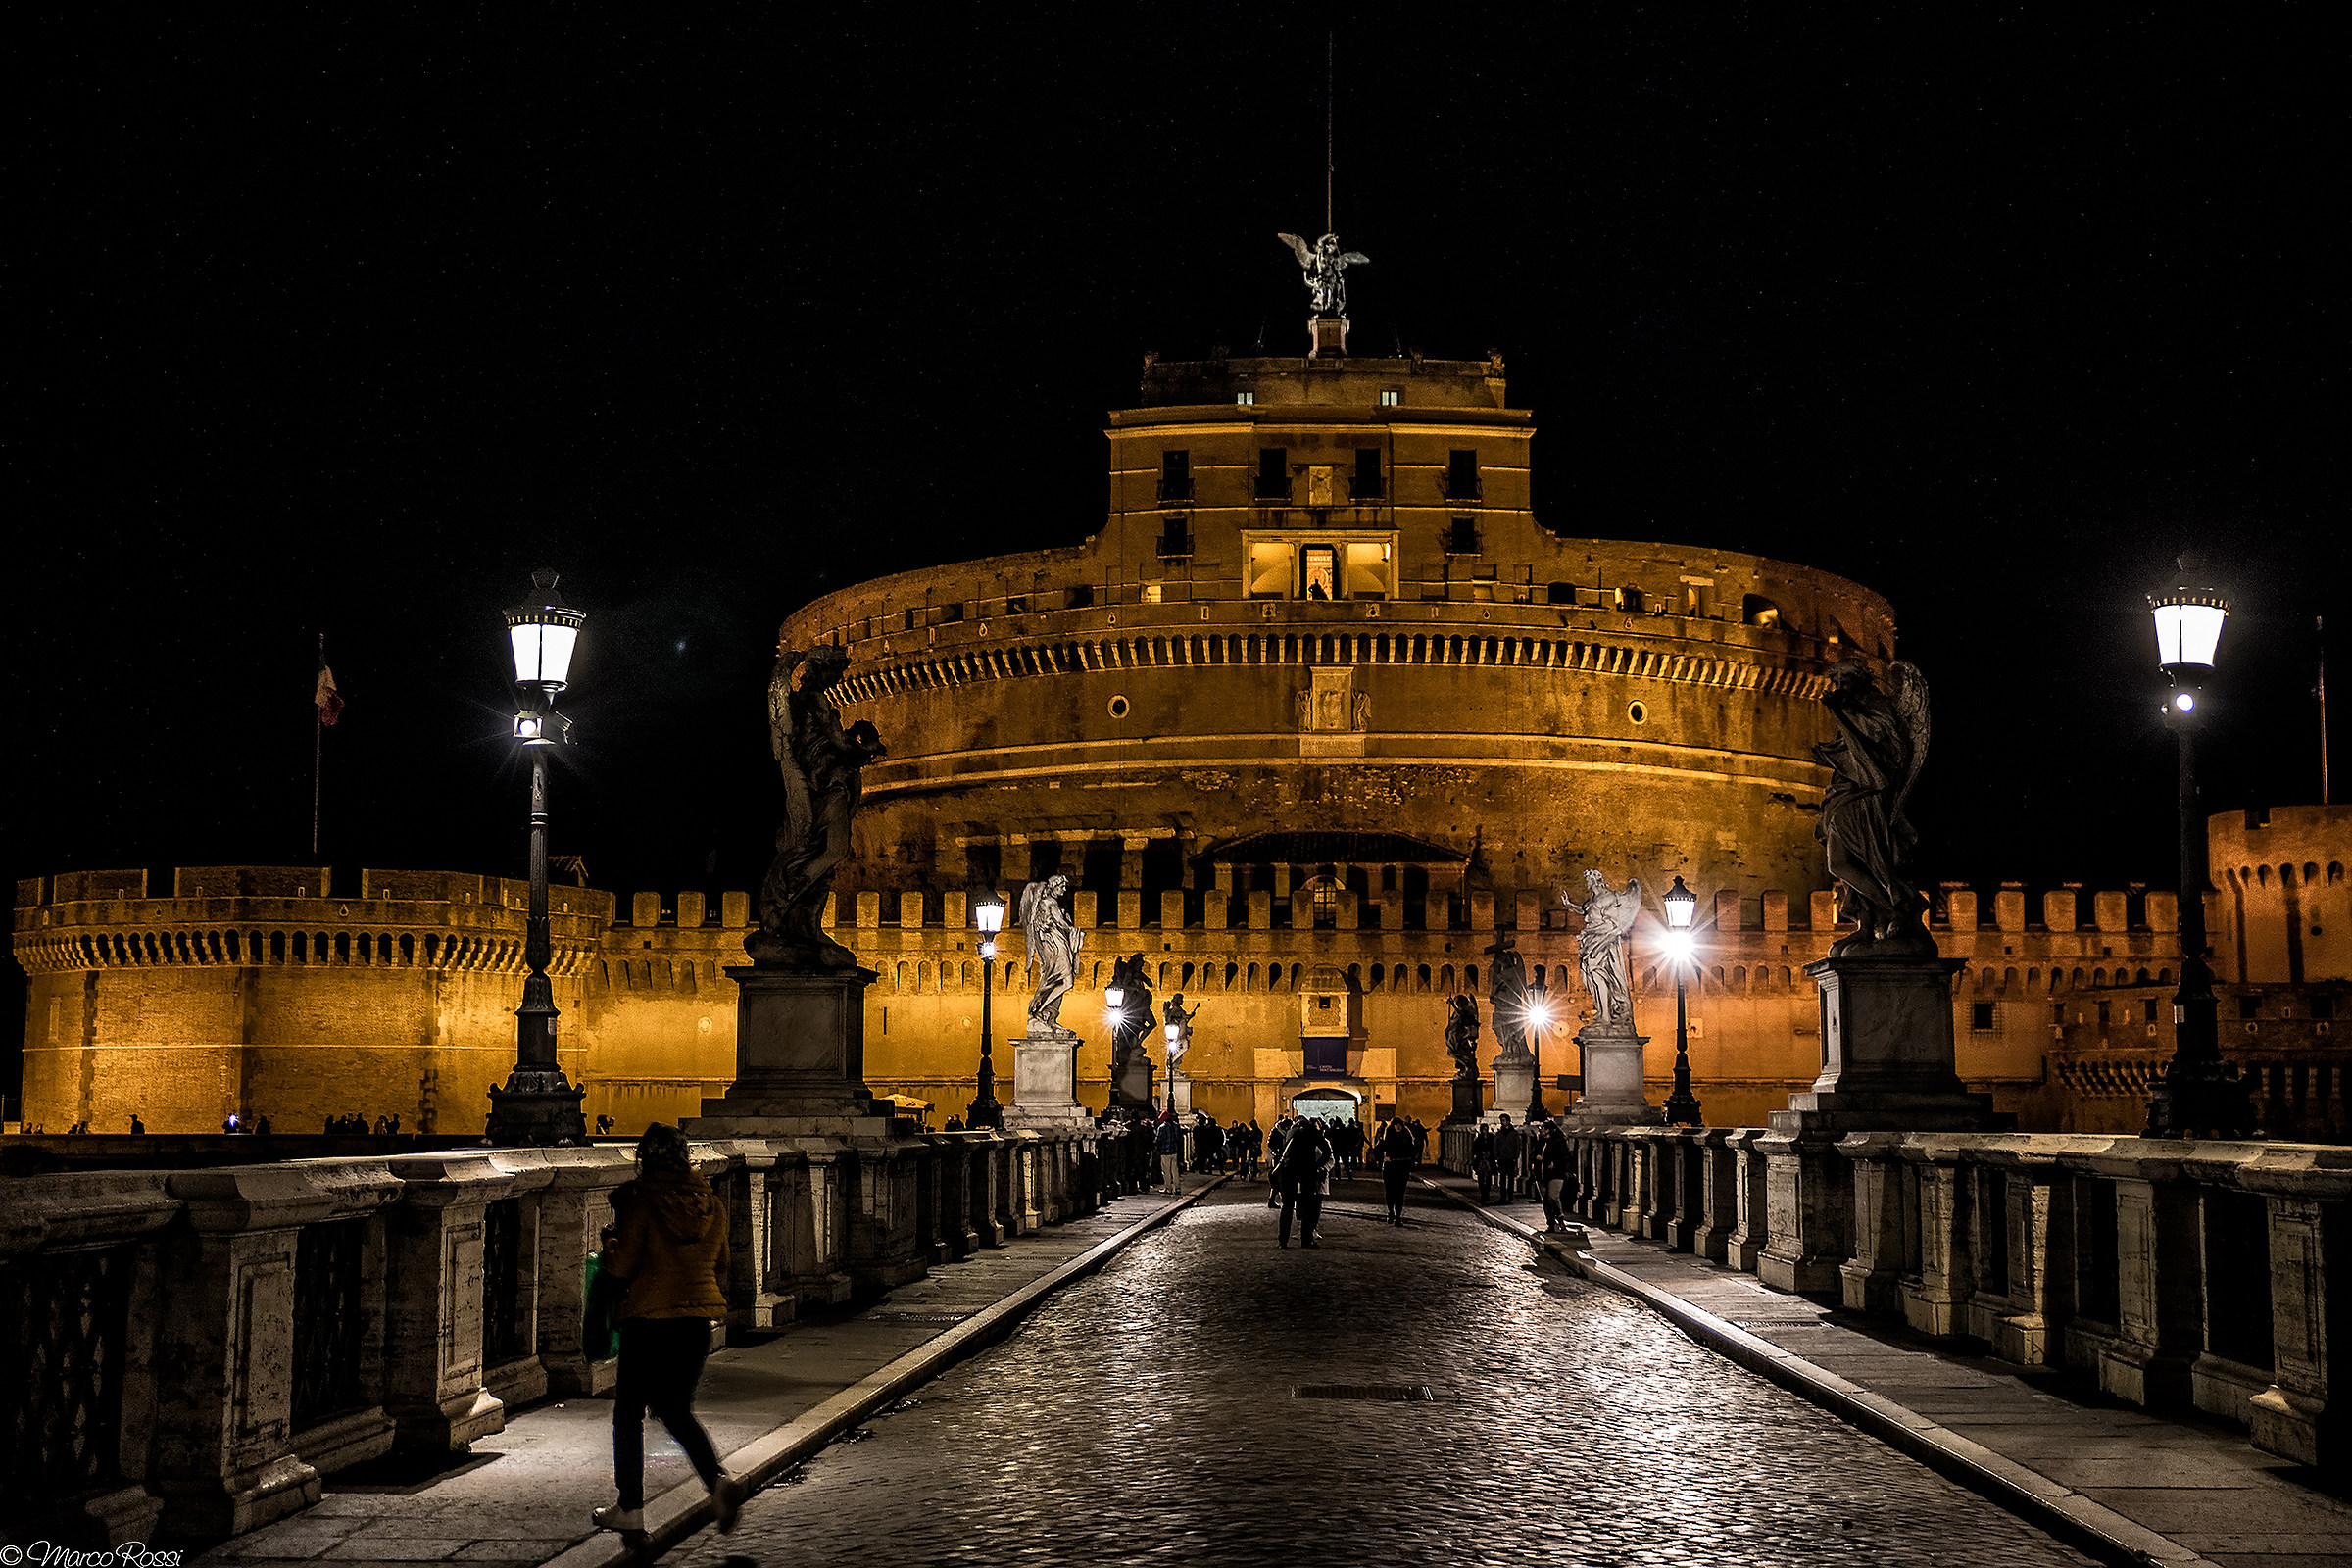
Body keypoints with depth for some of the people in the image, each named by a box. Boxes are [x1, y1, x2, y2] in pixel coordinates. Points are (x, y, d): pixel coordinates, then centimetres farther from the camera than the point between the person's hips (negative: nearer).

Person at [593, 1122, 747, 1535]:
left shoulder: (642, 1202, -11)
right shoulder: (711, 1204, 5)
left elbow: (622, 1265, -10)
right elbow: (721, 1264, 12)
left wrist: (609, 1248, 9)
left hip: (649, 1316, -5)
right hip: (698, 1316, 5)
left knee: (629, 1411, 11)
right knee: (676, 1409, 15)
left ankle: (630, 1508, 14)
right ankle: (719, 1480, -8)